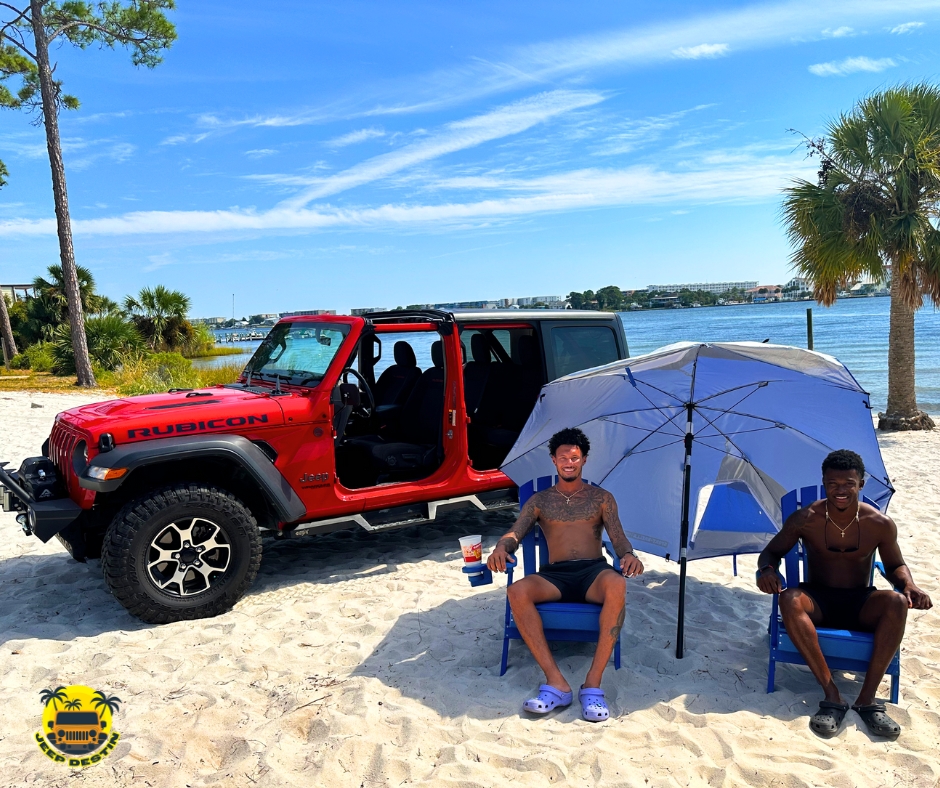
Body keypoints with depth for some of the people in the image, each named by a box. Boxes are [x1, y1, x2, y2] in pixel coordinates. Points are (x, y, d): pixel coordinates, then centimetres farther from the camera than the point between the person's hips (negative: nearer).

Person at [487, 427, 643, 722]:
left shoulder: (601, 498, 17)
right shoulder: (539, 501, 18)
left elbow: (618, 538, 6)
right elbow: (515, 533, 6)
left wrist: (628, 555, -19)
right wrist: (501, 547, -20)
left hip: (593, 571, -1)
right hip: (555, 576, 1)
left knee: (617, 585, -38)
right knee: (517, 591, -33)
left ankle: (593, 682, -34)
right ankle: (556, 682, -33)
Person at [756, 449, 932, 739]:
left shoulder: (880, 524, -8)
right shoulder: (805, 519, -11)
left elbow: (895, 565, 9)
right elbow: (772, 552, 1)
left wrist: (909, 586, -15)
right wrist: (766, 569, -24)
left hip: (860, 603, 1)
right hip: (818, 600, -1)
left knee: (897, 603, -32)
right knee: (789, 599, -35)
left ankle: (867, 698, -28)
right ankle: (831, 694, -34)